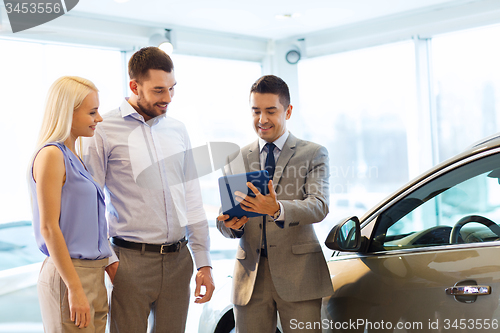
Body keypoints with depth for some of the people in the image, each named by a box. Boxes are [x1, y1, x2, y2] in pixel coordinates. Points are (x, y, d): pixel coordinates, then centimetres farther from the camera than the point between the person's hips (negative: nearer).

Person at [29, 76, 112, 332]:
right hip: (67, 277, -8)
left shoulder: (73, 156, 13)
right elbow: (48, 228, -17)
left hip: (93, 276, 8)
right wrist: (75, 288, -18)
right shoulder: (51, 155, -13)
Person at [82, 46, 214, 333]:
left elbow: (192, 199, 12)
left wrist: (204, 261, 10)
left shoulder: (177, 130, 11)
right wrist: (108, 260, -9)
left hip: (178, 259, 5)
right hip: (131, 260, -4)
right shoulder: (104, 131, -5)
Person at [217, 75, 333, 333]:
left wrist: (277, 209, -30)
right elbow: (224, 218, 11)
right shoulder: (236, 160, 14)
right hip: (250, 275, 3)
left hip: (298, 272, -2)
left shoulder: (314, 154, 5)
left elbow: (319, 206, -12)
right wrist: (231, 224, -14)